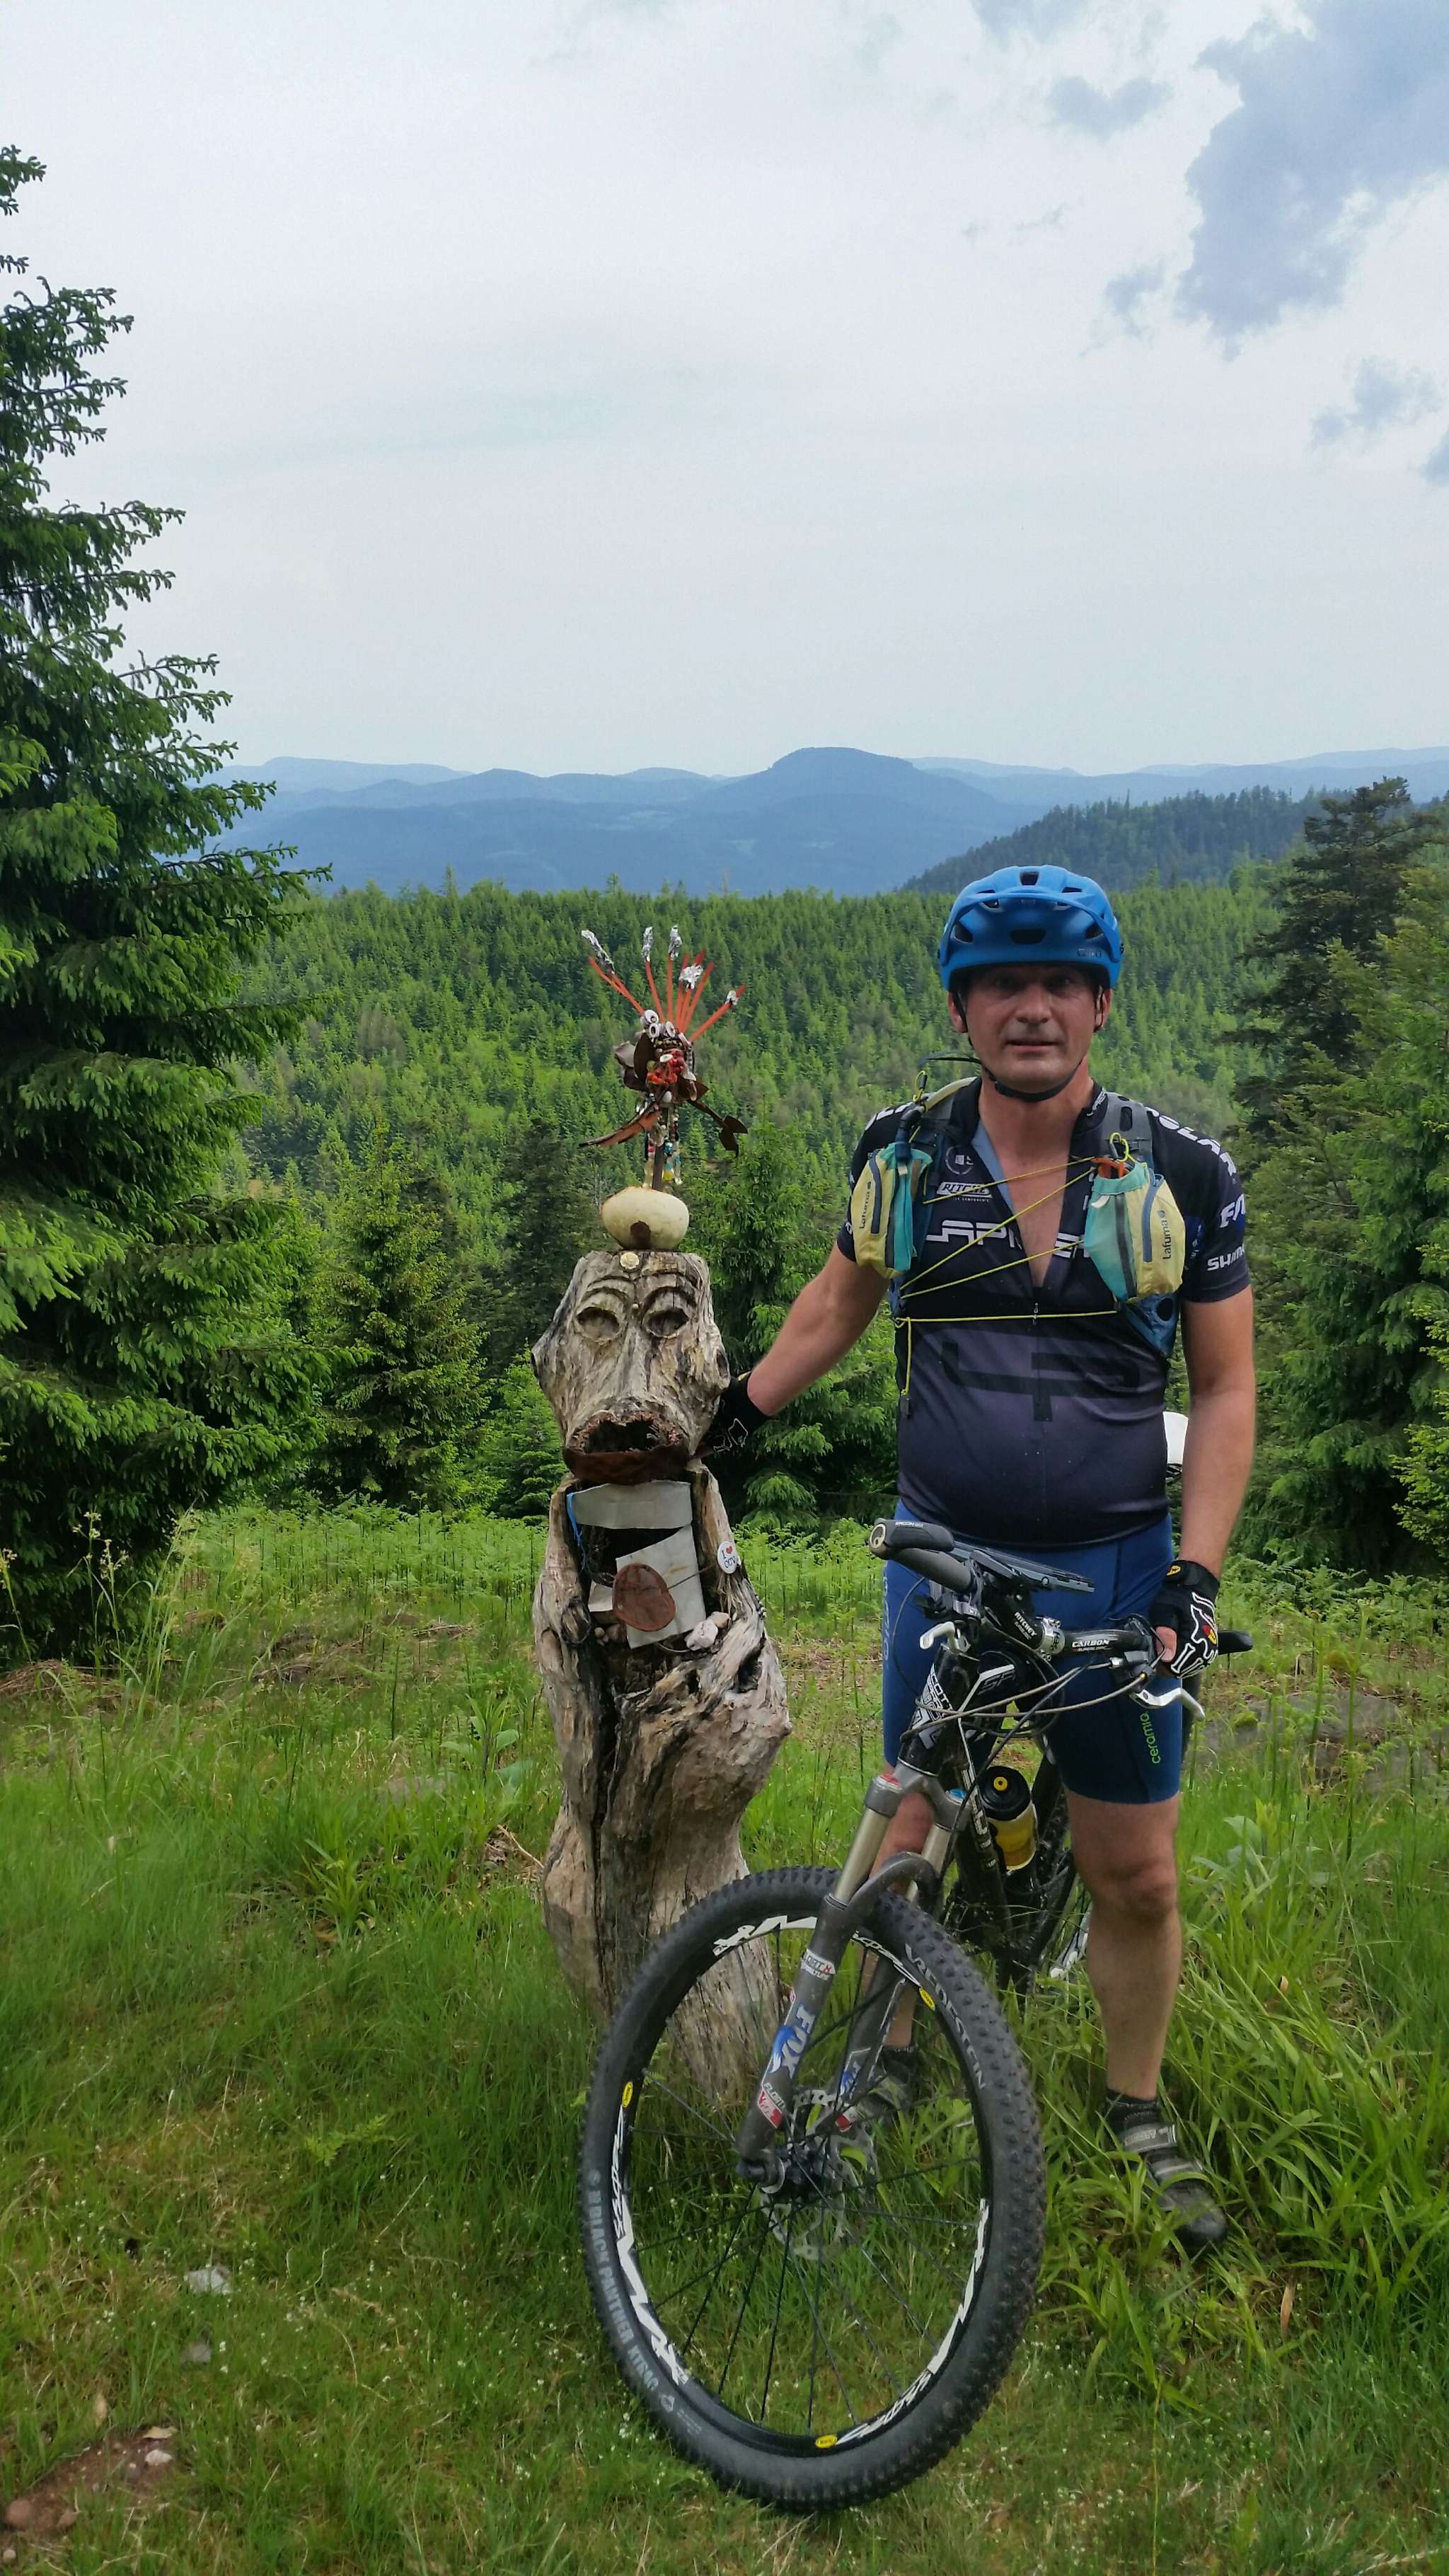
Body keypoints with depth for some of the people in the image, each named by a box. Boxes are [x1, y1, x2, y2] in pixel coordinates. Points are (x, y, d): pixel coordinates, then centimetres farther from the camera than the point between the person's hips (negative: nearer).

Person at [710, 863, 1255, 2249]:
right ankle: (896, 2061, 33)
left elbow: (1223, 1388, -2)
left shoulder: (1184, 1174, -7)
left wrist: (1196, 1575, -10)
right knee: (920, 1839, 8)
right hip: (945, 1559, 1)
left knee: (1135, 1873, 8)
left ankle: (1138, 2114, 30)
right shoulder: (909, 1157, -3)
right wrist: (734, 1411, 12)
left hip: (1115, 1568, 0)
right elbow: (840, 1298, 16)